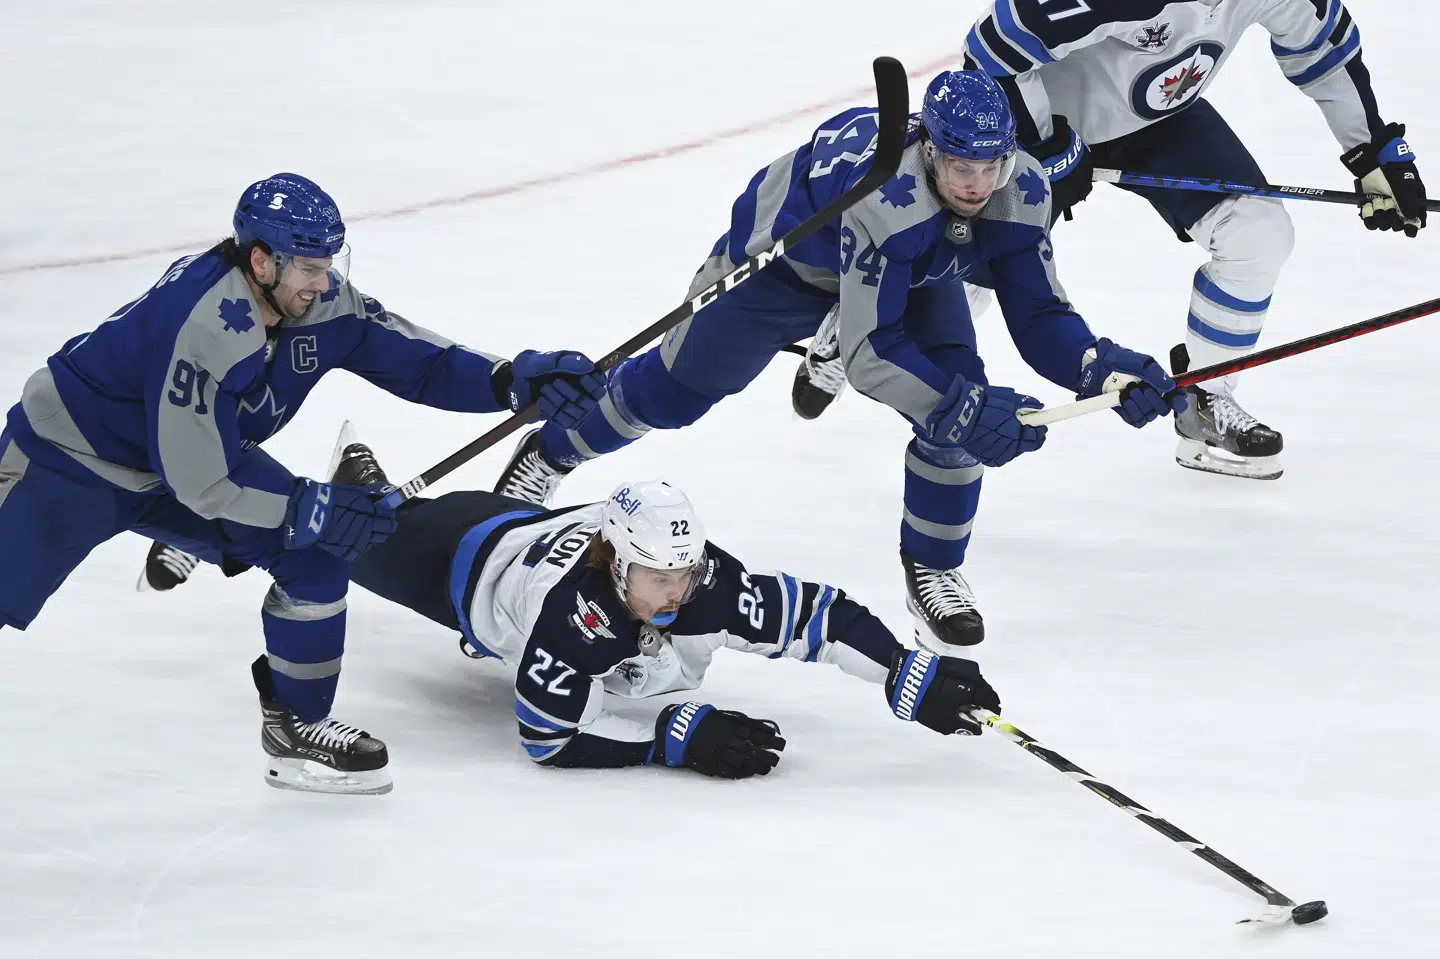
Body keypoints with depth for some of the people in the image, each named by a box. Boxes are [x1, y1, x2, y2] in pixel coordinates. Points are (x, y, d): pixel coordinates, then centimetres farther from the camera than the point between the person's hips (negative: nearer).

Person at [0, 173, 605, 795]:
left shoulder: (320, 301, -15)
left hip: (203, 453, 7)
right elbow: (198, 482, -32)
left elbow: (410, 359, -7)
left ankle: (295, 728, 6)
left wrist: (516, 380, -22)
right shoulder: (199, 326, -37)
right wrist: (312, 509, -27)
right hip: (67, 458, -7)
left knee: (319, 550, -7)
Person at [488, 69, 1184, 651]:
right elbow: (870, 351, -46)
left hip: (917, 265, 4)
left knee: (961, 408, -16)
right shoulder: (887, 192, -47)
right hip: (786, 250, -4)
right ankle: (548, 454, 41)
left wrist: (1105, 368, -42)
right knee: (679, 388, 13)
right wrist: (961, 407, -56)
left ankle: (932, 569, 5)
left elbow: (1039, 317, -23)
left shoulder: (1021, 192, -30)